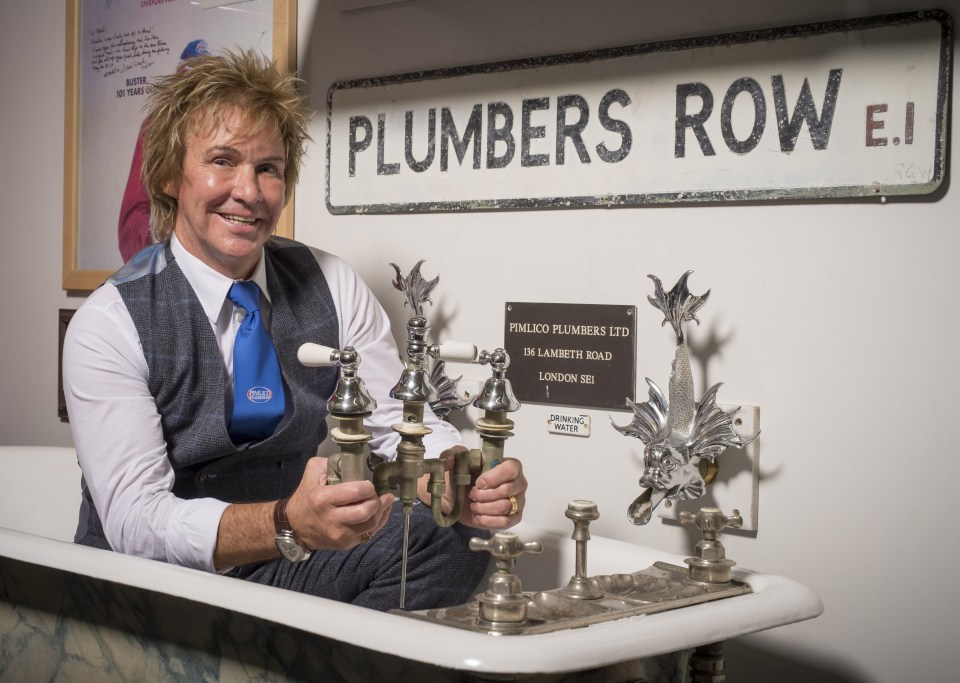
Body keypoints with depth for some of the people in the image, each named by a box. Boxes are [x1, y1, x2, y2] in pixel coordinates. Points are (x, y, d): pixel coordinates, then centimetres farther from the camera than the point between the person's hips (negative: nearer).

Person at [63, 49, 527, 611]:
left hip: (297, 564, 4)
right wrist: (289, 523, -40)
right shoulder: (109, 323, -11)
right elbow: (134, 517, -21)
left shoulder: (331, 285, 2)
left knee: (455, 530, -22)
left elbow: (400, 423, -2)